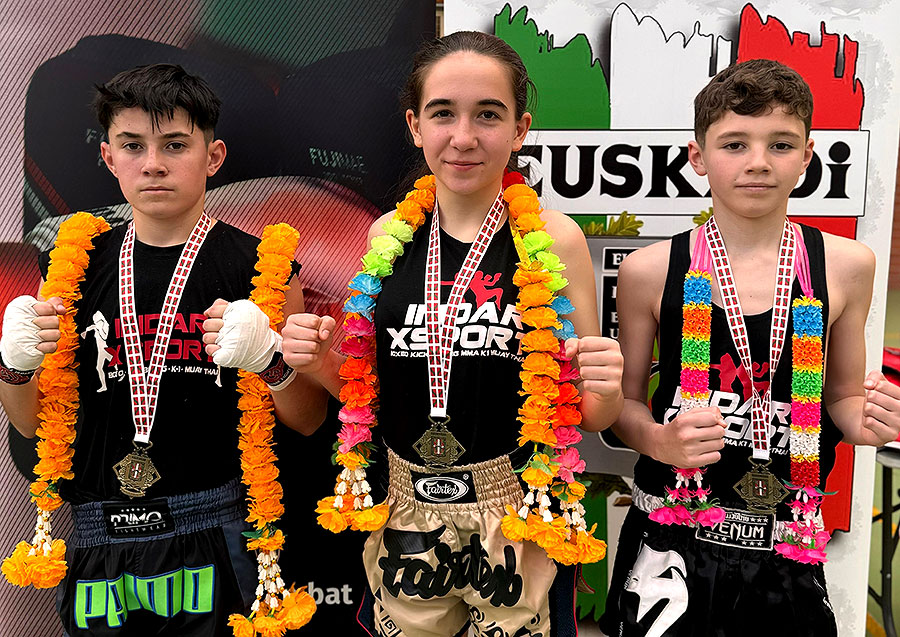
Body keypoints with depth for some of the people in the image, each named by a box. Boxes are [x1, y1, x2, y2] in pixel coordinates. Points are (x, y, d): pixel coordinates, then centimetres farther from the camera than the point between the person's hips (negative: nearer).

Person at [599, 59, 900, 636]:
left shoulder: (846, 266, 0)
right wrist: (658, 439, -17)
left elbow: (841, 395, 12)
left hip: (788, 547, 2)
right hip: (672, 539, -2)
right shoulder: (650, 271, -6)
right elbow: (624, 402, 3)